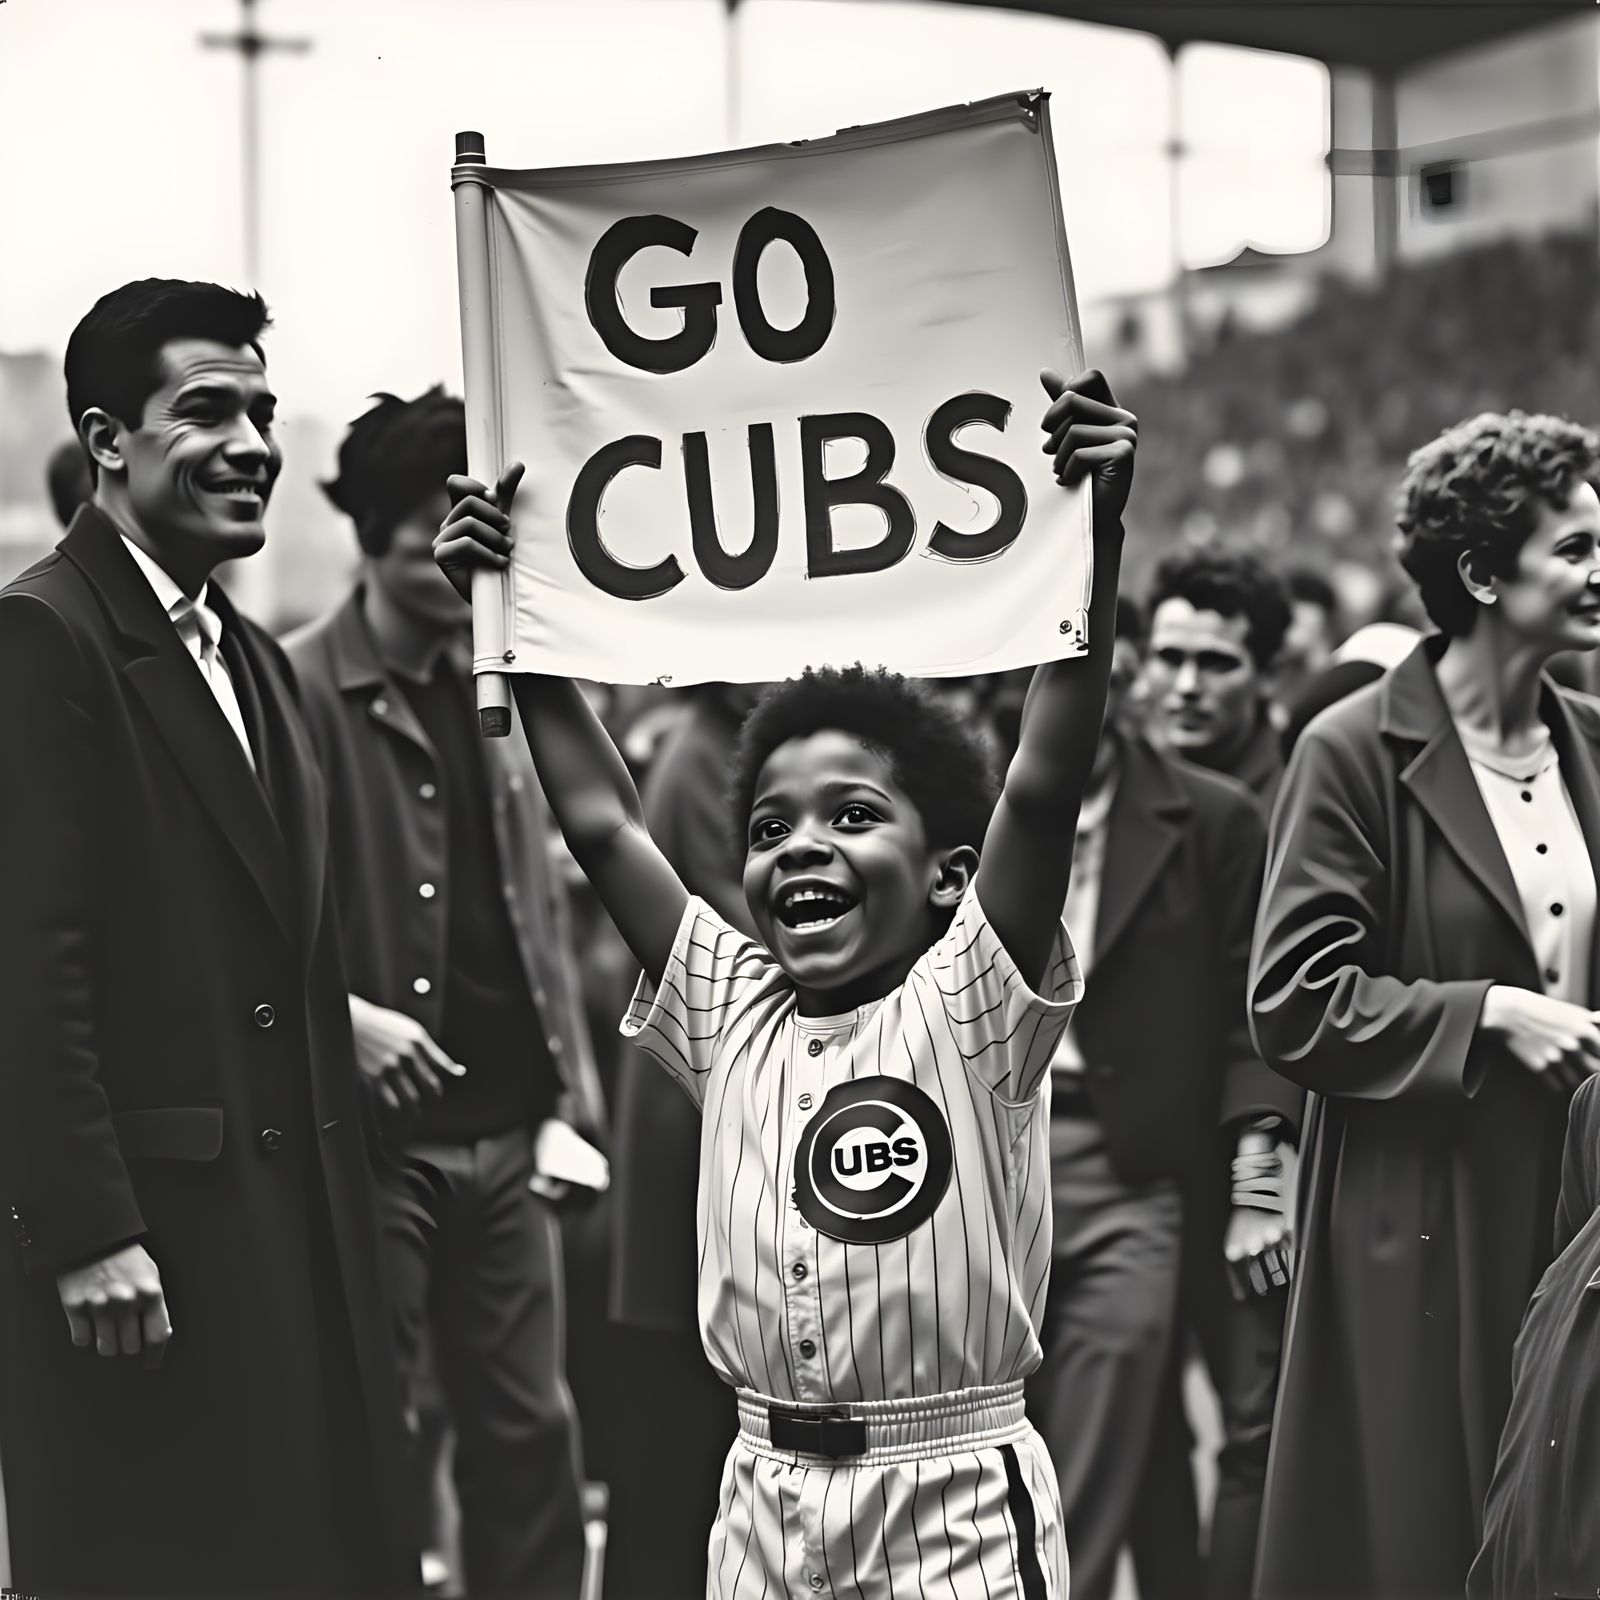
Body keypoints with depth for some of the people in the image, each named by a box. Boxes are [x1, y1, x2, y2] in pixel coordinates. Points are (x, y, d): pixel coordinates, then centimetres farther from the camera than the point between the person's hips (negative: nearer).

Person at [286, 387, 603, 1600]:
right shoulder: (301, 690, -8)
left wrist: (572, 1072, 11)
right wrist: (344, 1014, -22)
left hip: (507, 1129, 6)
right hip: (376, 1131, -6)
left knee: (531, 1428, 10)